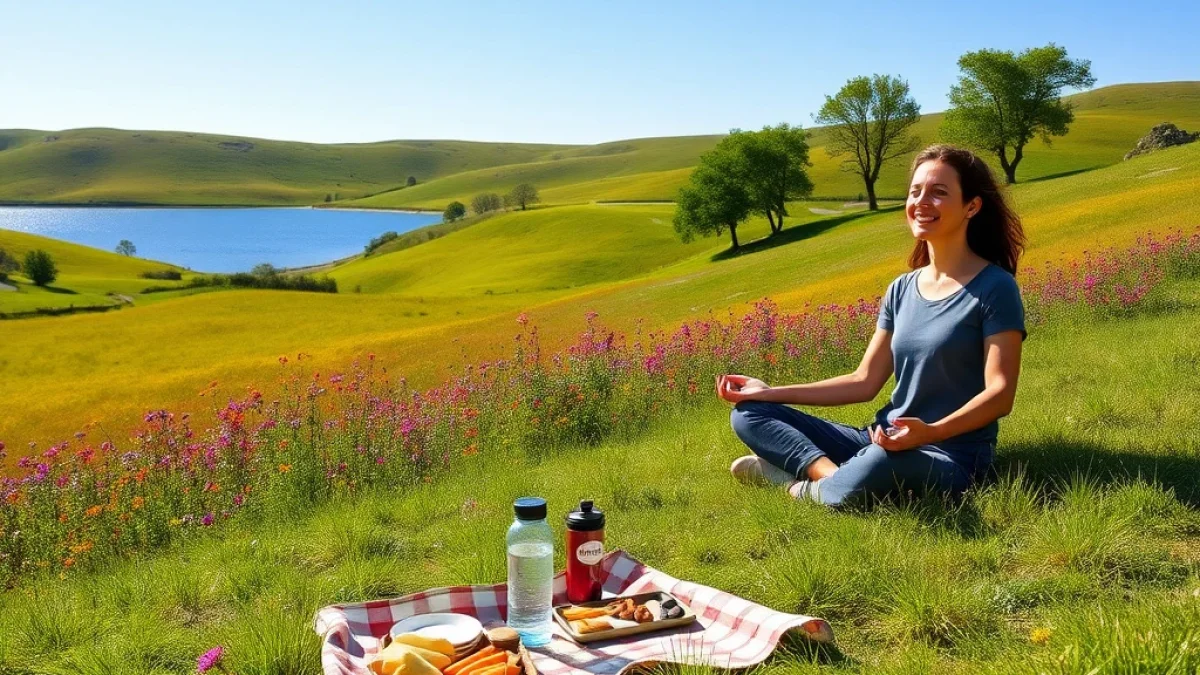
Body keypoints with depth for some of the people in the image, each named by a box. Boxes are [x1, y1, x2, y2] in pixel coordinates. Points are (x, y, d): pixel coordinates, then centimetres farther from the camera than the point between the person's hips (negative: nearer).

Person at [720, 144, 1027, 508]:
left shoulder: (995, 288, -8)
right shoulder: (902, 290, 10)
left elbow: (1000, 394, -15)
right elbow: (865, 382, 10)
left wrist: (932, 432, -33)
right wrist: (769, 392, 5)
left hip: (950, 456, -6)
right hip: (885, 442, 7)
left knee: (871, 473, -42)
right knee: (749, 414, 1)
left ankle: (804, 484, -10)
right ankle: (832, 473, -22)